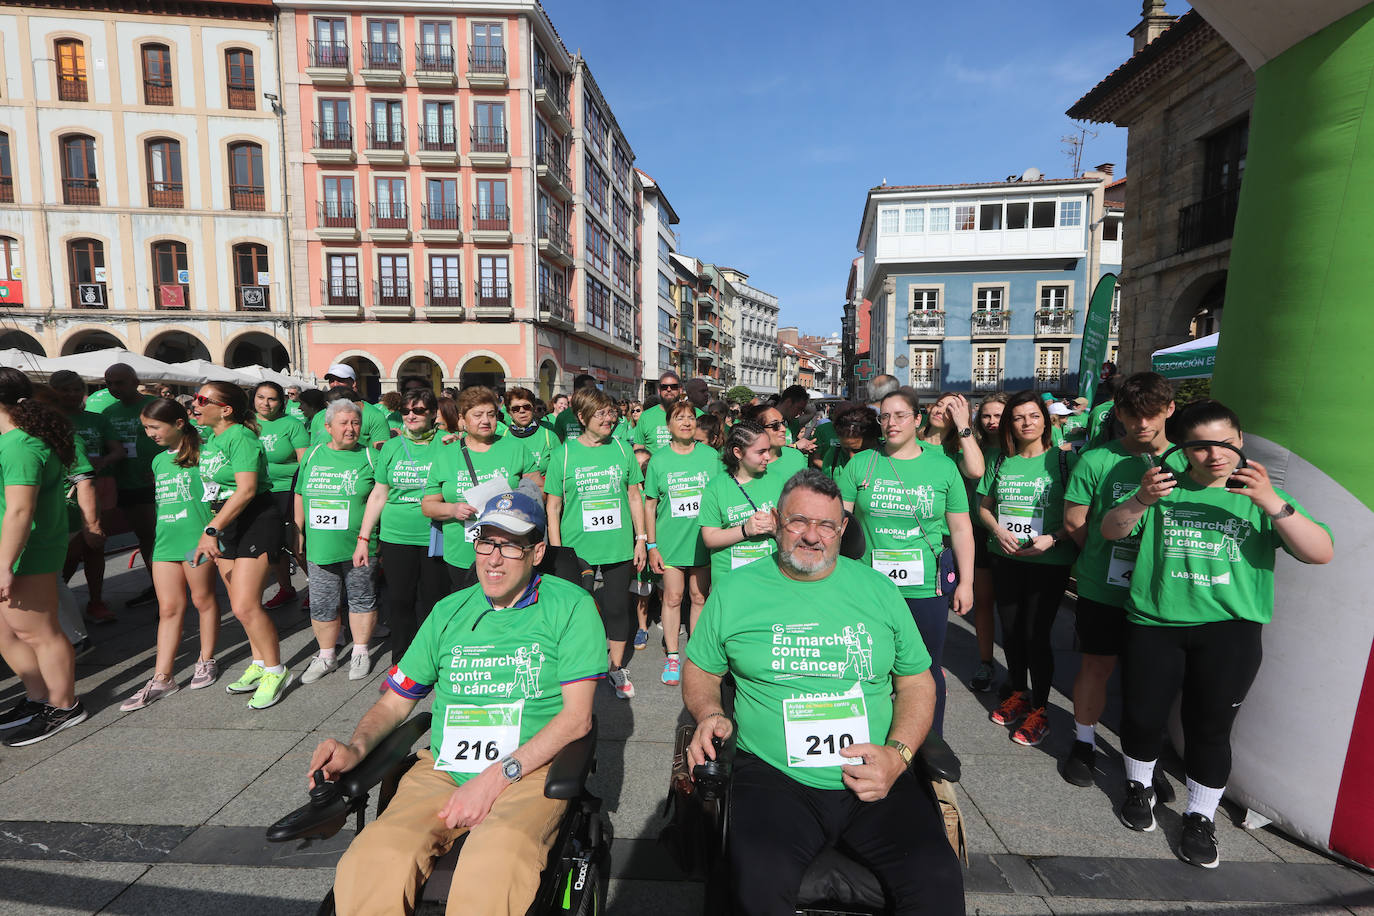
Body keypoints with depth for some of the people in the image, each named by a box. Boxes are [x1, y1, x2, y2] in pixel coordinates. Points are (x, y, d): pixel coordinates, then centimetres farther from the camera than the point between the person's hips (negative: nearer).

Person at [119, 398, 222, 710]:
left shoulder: (200, 453, -7)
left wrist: (210, 532, -16)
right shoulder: (158, 460, 15)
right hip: (165, 541, 7)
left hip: (196, 537, -6)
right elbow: (160, 500, 25)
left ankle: (207, 661, 22)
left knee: (203, 600, 7)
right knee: (168, 608, 8)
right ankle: (162, 678, 12)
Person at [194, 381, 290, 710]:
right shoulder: (208, 436, 10)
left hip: (256, 523, -9)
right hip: (225, 526, 9)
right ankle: (259, 663, 27)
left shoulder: (240, 437, -16)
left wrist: (210, 530, -23)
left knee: (245, 606, -11)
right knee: (238, 604, 13)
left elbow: (246, 489, -23)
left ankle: (275, 671, 5)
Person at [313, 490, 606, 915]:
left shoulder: (571, 606, -1)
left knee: (490, 873, -34)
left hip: (531, 771, -3)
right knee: (368, 868, -26)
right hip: (441, 770, 4)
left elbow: (577, 717, -7)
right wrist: (355, 748, -2)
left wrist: (497, 777, -14)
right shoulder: (449, 612, 14)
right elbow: (395, 701, 19)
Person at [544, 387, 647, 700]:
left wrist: (641, 539, 5)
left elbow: (635, 496, 9)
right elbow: (553, 507, 0)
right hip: (577, 551, -1)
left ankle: (616, 668, 30)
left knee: (617, 608, 10)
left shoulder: (622, 449, 3)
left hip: (619, 548, 2)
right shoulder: (564, 454, -3)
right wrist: (557, 553, -4)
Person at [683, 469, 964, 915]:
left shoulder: (878, 589, 8)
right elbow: (700, 671, 15)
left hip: (875, 778, 2)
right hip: (774, 776, -1)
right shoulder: (734, 591, 4)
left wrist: (898, 753, -4)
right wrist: (710, 714, -6)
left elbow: (917, 681, 12)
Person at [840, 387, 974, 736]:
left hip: (927, 587, 0)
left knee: (928, 671, 13)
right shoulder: (860, 464, 1)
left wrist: (966, 582, 2)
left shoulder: (943, 467, 2)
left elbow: (961, 529, 5)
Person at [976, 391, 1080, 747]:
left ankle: (1040, 708, 19)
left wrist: (1053, 538, -19)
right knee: (1010, 629, 14)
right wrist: (999, 531, -7)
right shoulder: (1000, 462, 5)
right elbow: (984, 506, 11)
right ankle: (1018, 693, 36)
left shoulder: (1064, 460, -5)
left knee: (1036, 634, -1)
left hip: (1050, 561, -4)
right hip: (1006, 559, 4)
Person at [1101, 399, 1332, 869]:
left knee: (1209, 728, 7)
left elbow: (1321, 552, -6)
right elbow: (1110, 531, -4)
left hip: (1229, 630, 0)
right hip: (1154, 623, 0)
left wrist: (1273, 504, -22)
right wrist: (1141, 500, -24)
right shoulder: (1166, 486, 4)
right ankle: (1140, 787, 35)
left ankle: (1200, 817, 28)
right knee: (1142, 716, 9)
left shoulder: (1259, 496, 4)